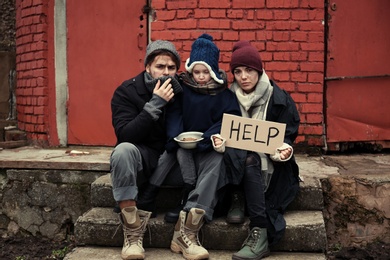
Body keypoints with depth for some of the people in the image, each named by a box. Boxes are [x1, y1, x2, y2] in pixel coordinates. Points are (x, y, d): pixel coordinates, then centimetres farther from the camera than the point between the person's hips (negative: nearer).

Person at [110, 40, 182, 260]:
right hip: (141, 160, -2)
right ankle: (133, 233, -28)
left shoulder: (183, 90, 0)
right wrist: (155, 103, -26)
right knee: (124, 150, -36)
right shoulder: (126, 91, -8)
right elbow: (125, 135, -21)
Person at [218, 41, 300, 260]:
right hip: (237, 160, 1)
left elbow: (288, 134, -1)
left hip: (269, 160, -1)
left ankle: (260, 233, -34)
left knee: (250, 161, -35)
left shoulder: (279, 98, -4)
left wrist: (284, 149, -23)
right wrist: (219, 139, -18)